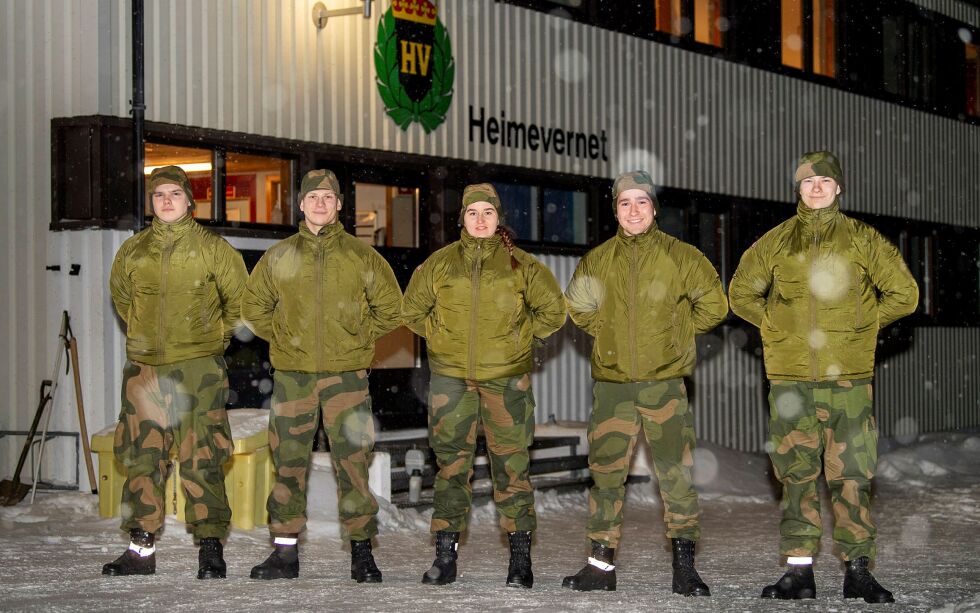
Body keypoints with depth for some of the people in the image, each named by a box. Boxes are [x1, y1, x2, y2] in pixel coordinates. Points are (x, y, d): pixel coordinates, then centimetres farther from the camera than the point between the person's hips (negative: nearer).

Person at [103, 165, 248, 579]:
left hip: (200, 366, -3)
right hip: (145, 367, 4)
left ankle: (211, 545, -2)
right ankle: (141, 548, 12)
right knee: (142, 455, 5)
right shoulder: (132, 251, 10)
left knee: (201, 457, -7)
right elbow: (121, 295, 27)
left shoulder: (212, 248, 1)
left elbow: (239, 297, 11)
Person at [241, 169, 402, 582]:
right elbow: (253, 305, 20)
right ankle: (285, 551, 11)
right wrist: (281, 336, 10)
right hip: (292, 373, 2)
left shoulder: (362, 257, 6)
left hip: (346, 373, -2)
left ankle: (361, 551, 4)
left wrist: (359, 338, 5)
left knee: (352, 461, -4)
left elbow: (390, 308, 12)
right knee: (288, 461, 3)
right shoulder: (279, 256, 9)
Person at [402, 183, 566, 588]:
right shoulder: (439, 263, 7)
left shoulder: (520, 264, 3)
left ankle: (520, 556, 7)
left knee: (511, 463, -1)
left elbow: (552, 311, 9)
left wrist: (519, 338, 4)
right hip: (451, 377, 1)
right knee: (451, 463, 3)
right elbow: (412, 310, 17)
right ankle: (445, 554, 10)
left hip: (506, 377, -1)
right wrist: (440, 335, 7)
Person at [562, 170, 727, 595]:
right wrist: (606, 331, 8)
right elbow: (577, 306, 23)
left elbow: (713, 304, 5)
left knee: (675, 472, -4)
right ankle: (601, 564, 13)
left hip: (664, 381, -2)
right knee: (606, 471, 4)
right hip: (612, 382, 3)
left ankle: (684, 566, 3)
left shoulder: (679, 256, 1)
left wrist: (676, 333, 5)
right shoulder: (598, 260, 9)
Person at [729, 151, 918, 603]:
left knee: (852, 474, -2)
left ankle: (858, 569, 5)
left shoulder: (862, 239, 6)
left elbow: (904, 294, 11)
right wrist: (775, 326, 11)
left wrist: (863, 324, 7)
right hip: (790, 378, 2)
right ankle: (799, 570, 8)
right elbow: (741, 293, 21)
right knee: (796, 473, 3)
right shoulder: (776, 242, 10)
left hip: (849, 376, -1)